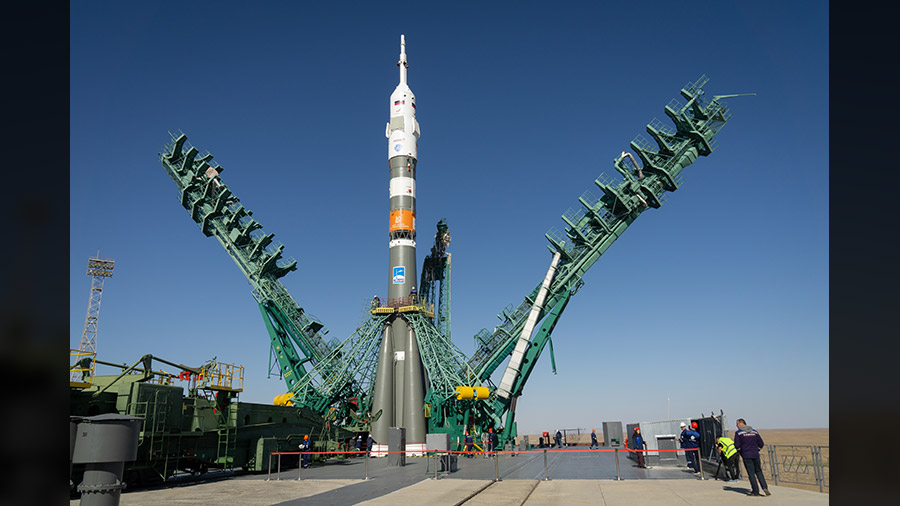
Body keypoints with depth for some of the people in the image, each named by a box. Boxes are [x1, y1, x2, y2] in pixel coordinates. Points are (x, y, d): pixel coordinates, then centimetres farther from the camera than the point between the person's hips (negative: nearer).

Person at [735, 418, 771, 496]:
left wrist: (740, 452, 9)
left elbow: (737, 445, -9)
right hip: (756, 455, 4)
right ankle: (765, 487, -2)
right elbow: (761, 444, 9)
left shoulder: (738, 433, -4)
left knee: (751, 473, 1)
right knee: (759, 472, 14)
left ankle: (756, 491, 1)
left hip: (746, 456, -4)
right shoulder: (755, 432, 10)